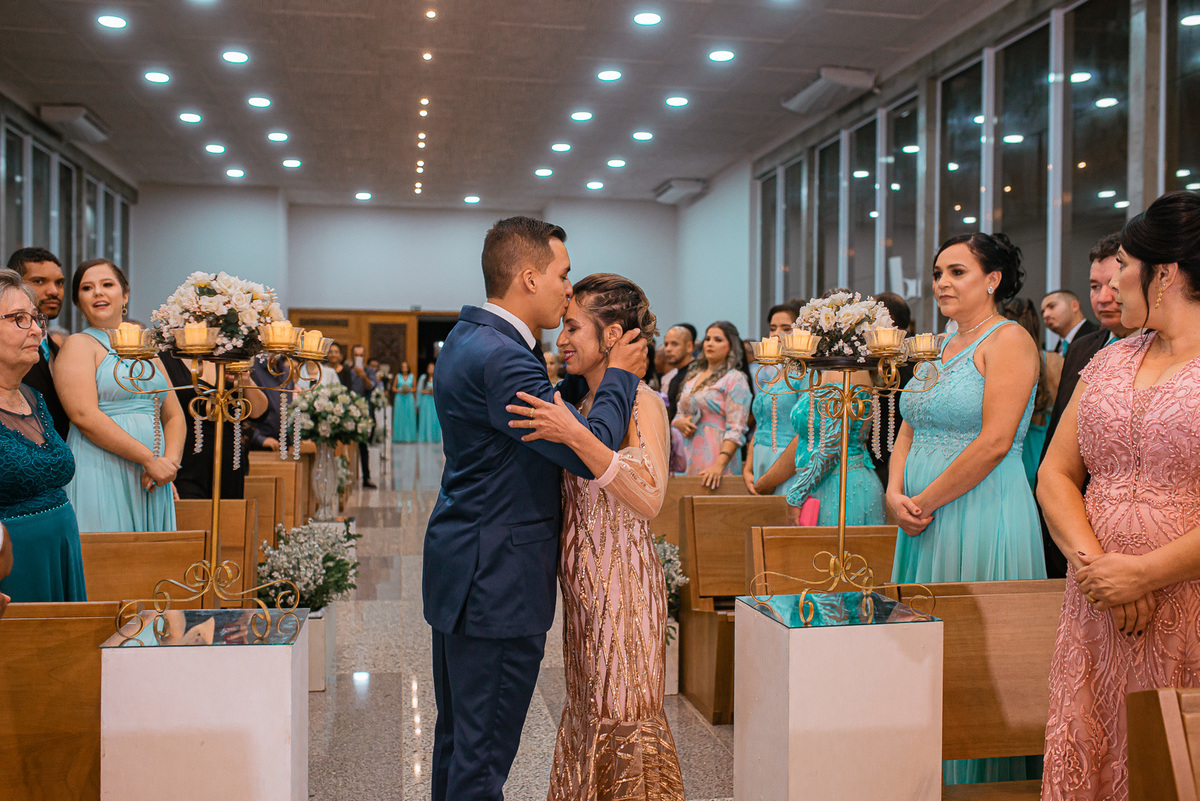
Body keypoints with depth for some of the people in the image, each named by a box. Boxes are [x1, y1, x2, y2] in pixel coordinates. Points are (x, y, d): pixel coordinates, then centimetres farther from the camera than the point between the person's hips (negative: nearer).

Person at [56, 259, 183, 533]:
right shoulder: (78, 345, -1)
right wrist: (150, 459, -17)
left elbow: (174, 416, 15)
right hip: (100, 478, -6)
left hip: (152, 481, 6)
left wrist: (170, 462, -5)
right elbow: (84, 416, -14)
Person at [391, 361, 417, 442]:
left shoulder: (412, 376, 7)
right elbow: (393, 388, 7)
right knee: (399, 418, -3)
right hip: (399, 398, -1)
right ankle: (399, 436, 1)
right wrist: (400, 391, -10)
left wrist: (409, 390, -10)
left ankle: (409, 436, 2)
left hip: (409, 398, 1)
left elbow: (415, 388, 10)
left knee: (409, 417, -2)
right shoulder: (398, 376, 6)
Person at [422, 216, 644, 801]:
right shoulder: (501, 356, -22)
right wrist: (619, 377, -8)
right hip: (497, 581, -10)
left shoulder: (468, 337, 10)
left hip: (462, 571, 10)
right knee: (483, 752, 2)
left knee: (458, 735, 21)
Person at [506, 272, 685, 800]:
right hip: (586, 584, 8)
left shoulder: (641, 402, -15)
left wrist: (576, 436, -37)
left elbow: (649, 501, -30)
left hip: (622, 582, -8)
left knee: (623, 720, 4)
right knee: (589, 713, 18)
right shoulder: (587, 403, 9)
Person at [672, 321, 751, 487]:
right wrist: (681, 423, -2)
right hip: (689, 460, 6)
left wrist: (719, 466, -24)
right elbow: (678, 415, 22)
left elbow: (736, 430, -14)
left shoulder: (735, 380, -5)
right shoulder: (693, 376, 15)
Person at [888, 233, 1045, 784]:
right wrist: (896, 493, -2)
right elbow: (910, 430, 15)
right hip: (924, 518, 8)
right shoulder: (942, 347, 16)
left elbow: (995, 441, -18)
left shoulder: (1008, 340, -9)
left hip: (981, 515, -8)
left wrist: (925, 500, -13)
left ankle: (978, 776, 15)